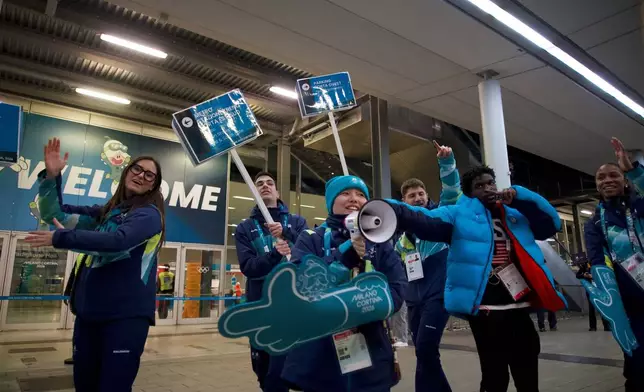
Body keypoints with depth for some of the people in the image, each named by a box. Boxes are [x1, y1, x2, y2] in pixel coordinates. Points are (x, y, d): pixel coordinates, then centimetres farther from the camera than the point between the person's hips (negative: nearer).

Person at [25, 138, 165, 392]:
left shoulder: (149, 214, -7)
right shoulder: (105, 212, 14)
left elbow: (118, 241, -23)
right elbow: (54, 214, 14)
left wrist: (60, 238, -15)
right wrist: (51, 176, -2)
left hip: (126, 314, -7)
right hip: (89, 311, 7)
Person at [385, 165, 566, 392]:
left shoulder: (517, 215, 17)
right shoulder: (459, 215, 1)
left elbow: (551, 223, 9)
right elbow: (425, 222, -15)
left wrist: (519, 196, -4)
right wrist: (387, 208, -34)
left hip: (520, 306, 5)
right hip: (486, 309, -5)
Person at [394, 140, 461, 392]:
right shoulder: (402, 229, 12)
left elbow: (452, 191, -18)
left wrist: (446, 162, -32)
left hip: (438, 293, -6)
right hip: (414, 298, 6)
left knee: (426, 349, -15)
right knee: (424, 352, 12)